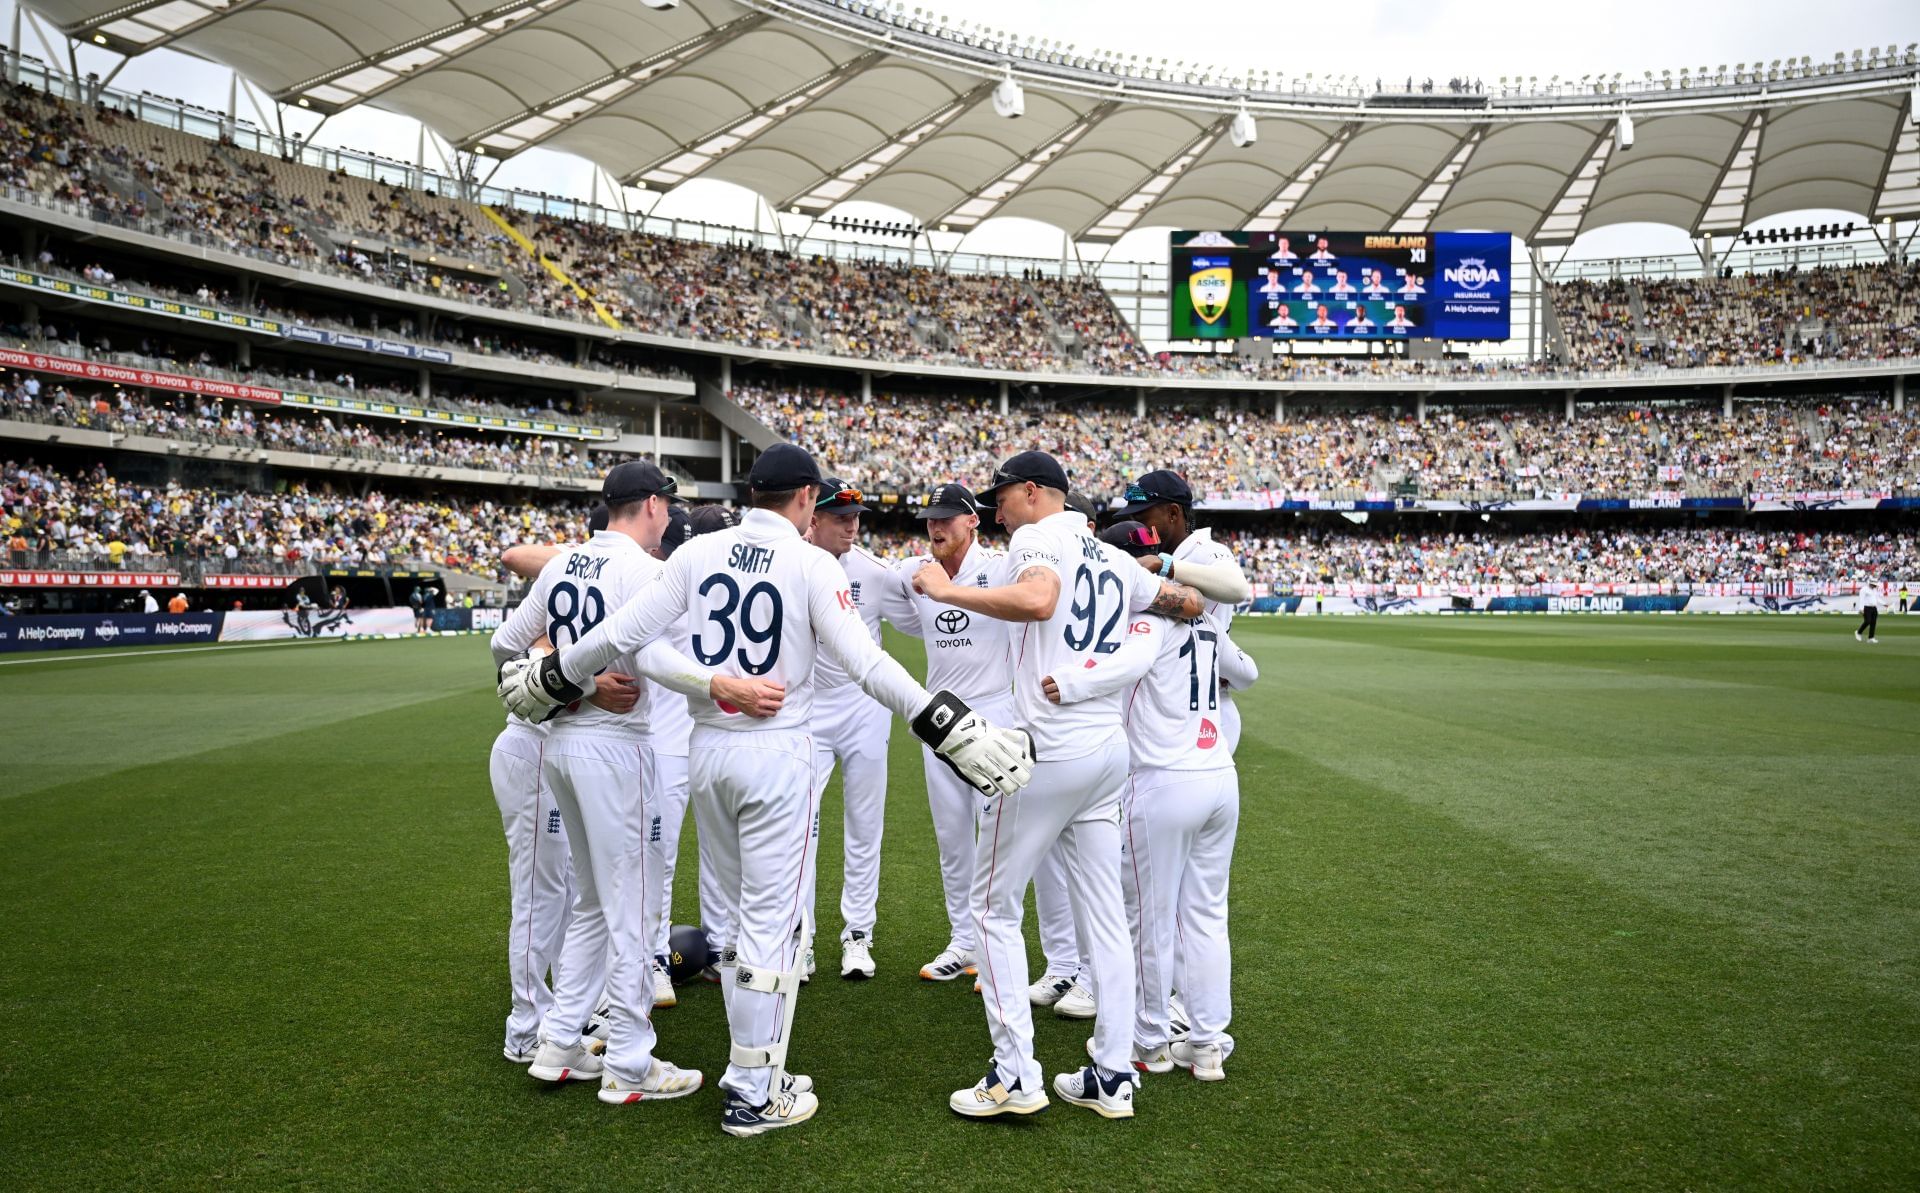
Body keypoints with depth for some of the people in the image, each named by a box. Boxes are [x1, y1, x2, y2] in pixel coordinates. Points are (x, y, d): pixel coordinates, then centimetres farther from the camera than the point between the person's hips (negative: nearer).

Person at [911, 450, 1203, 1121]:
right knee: (1103, 913, 11)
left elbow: (1036, 600, -28)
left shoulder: (1039, 537, -6)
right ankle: (1112, 1077, 16)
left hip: (1048, 752, -8)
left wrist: (947, 591, -20)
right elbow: (1191, 604, 25)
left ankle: (1016, 1076, 4)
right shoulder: (1116, 562, 17)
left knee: (994, 907, 4)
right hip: (1109, 749, 8)